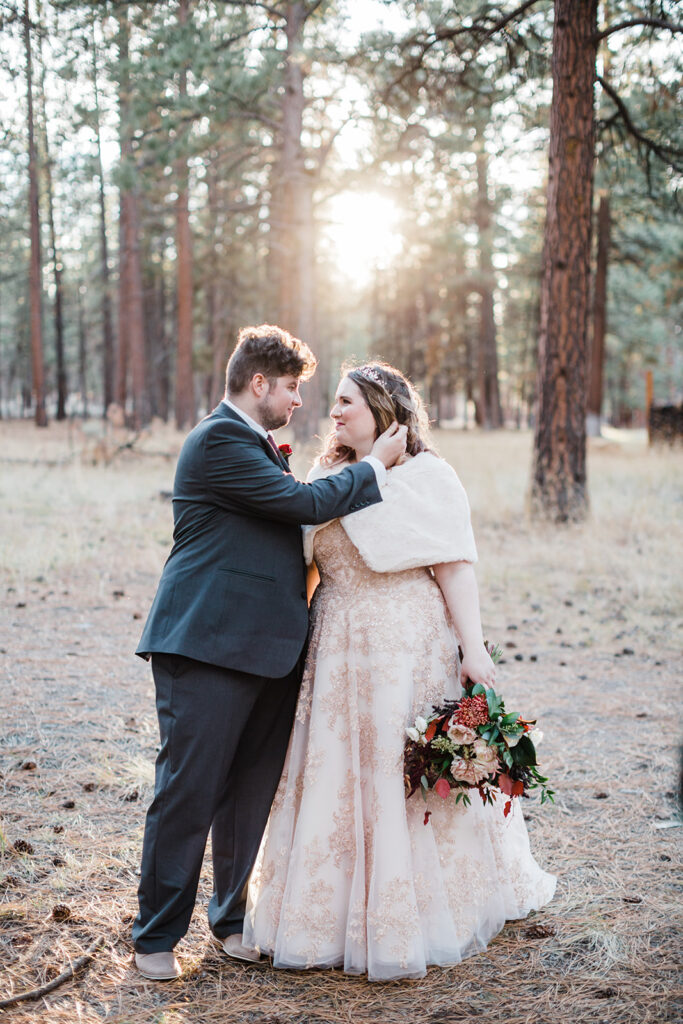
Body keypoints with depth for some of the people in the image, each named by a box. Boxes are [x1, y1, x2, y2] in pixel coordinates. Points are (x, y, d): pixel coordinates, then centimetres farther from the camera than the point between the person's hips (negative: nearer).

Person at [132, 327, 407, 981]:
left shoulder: (256, 444, 22)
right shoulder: (218, 440, -11)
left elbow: (288, 516, 29)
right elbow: (306, 503, -15)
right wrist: (375, 465, -4)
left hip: (267, 647, 9)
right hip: (208, 646, -9)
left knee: (252, 791, 12)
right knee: (189, 791, -3)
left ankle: (233, 917, 26)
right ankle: (156, 937, 9)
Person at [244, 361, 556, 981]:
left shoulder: (426, 477, -3)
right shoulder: (330, 477, 13)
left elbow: (455, 569, -8)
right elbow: (306, 562, 17)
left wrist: (473, 649, -13)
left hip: (409, 647, -5)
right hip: (339, 651, 5)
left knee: (401, 774, 0)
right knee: (334, 779, 7)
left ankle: (409, 927, 13)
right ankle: (334, 914, 20)